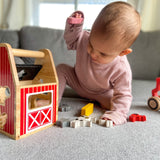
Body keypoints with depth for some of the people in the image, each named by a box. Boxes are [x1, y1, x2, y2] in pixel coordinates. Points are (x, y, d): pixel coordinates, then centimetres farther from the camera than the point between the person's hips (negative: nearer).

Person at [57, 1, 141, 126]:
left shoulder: (122, 70, -38)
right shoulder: (84, 39, -30)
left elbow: (123, 96, -28)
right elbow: (71, 42, -7)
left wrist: (116, 115, -43)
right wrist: (73, 27, -26)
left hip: (102, 93, -1)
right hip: (78, 81, 2)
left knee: (112, 103, -24)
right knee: (61, 69, -18)